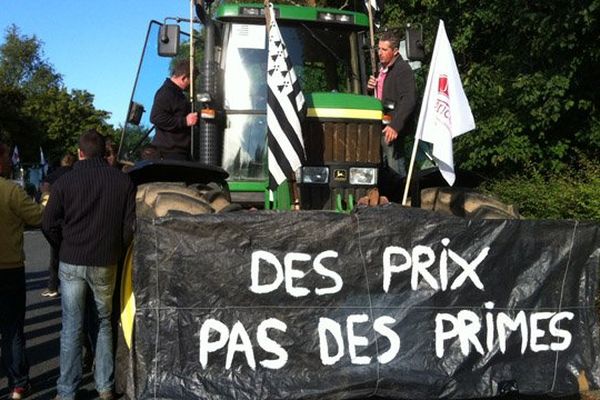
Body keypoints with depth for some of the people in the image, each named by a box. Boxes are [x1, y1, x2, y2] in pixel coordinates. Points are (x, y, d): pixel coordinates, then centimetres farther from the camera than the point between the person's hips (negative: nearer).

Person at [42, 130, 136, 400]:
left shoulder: (65, 181, -3)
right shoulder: (123, 181, -1)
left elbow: (48, 224, -3)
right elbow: (131, 224, -2)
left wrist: (65, 249, 12)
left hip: (71, 263, -1)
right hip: (105, 264, 1)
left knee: (71, 327, 7)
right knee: (104, 322, 15)